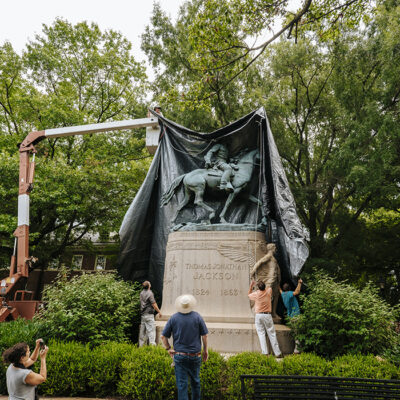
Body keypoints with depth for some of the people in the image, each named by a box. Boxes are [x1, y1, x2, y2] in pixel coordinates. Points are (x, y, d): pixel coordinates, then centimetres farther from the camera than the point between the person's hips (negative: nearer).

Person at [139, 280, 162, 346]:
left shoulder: (141, 293, 9)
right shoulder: (150, 293, -12)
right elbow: (154, 304, -12)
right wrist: (159, 312, -4)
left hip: (142, 314, 7)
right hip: (149, 314, -7)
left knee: (142, 331, 11)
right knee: (151, 330, -7)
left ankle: (141, 346, 14)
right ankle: (152, 344, -12)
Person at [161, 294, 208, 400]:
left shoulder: (174, 318, -5)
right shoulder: (197, 317, -7)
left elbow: (163, 337, -3)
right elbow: (204, 335, -4)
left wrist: (169, 348, 10)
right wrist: (205, 349, 9)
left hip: (179, 355, 0)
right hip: (195, 355, 1)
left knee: (181, 383, 6)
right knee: (195, 381, 19)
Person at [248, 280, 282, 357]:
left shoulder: (256, 294, -5)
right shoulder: (268, 291, -4)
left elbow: (249, 295, 17)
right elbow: (269, 288, 21)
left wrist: (251, 286, 21)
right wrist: (263, 285, 29)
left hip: (258, 315, 0)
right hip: (267, 315, 0)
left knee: (261, 334, 3)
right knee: (272, 334, 5)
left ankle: (265, 353, -3)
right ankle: (277, 353, 8)